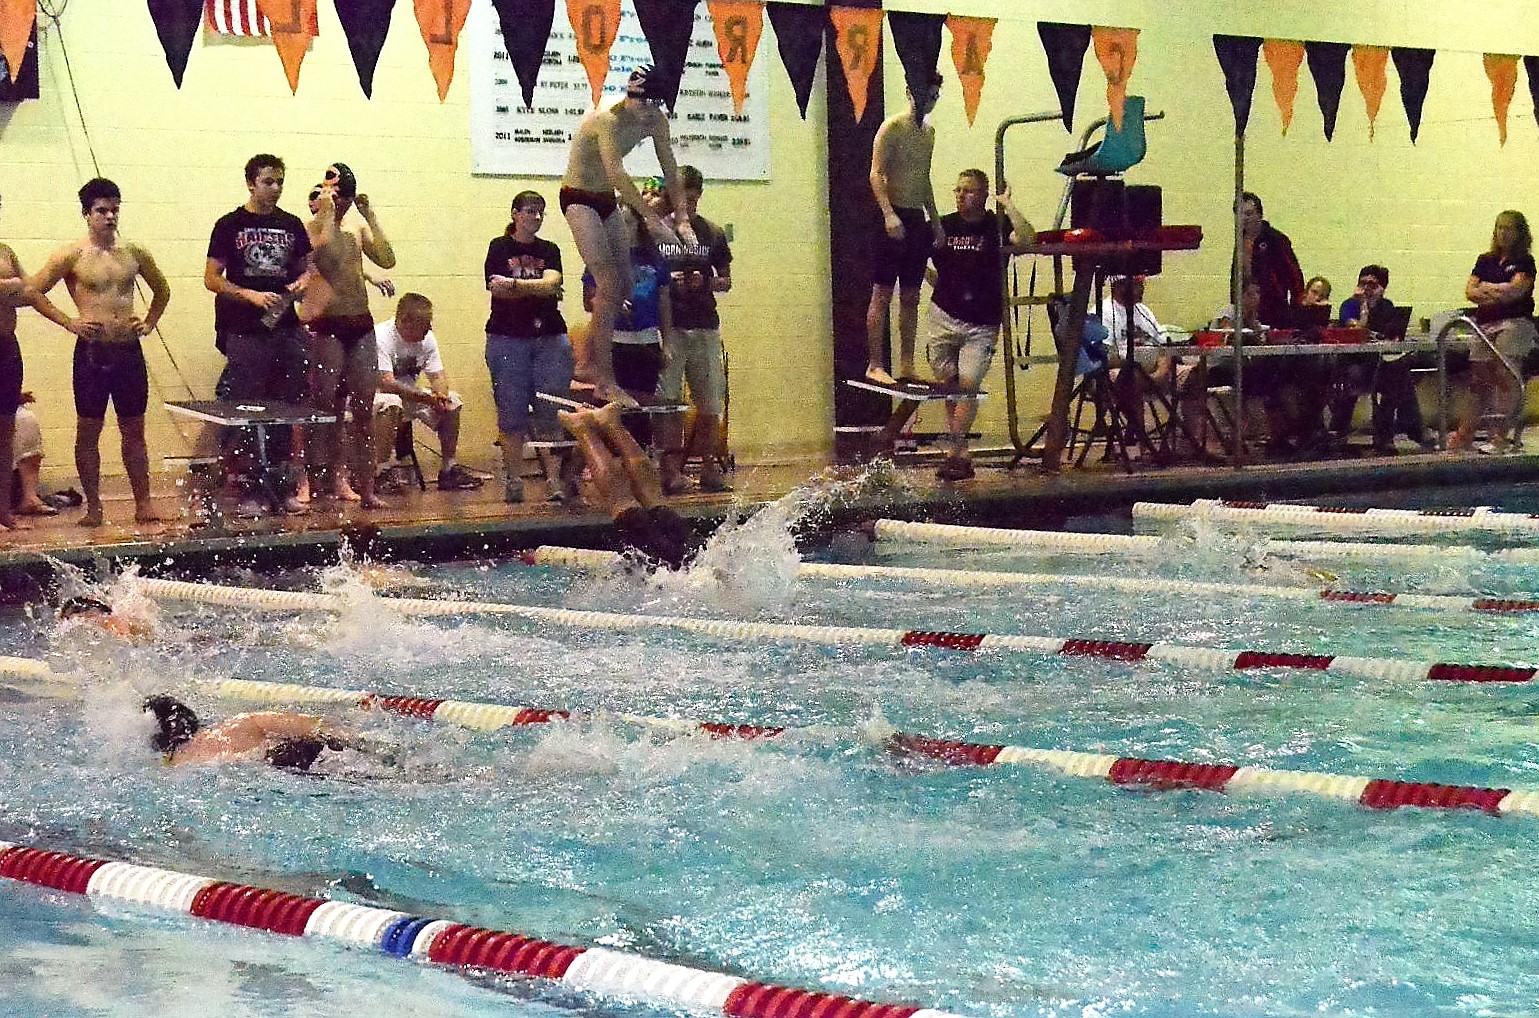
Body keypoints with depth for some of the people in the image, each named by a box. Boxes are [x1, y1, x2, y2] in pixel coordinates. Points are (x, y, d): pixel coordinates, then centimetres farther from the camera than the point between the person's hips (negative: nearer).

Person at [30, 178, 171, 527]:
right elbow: (33, 291, -3)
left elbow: (162, 290, 24)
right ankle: (93, 507, 8)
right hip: (92, 351, -3)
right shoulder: (72, 256, -4)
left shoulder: (134, 253, 8)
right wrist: (68, 322, -6)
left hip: (129, 351, 3)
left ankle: (143, 504, 11)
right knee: (89, 430, 2)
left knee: (133, 430, 7)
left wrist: (149, 322, 12)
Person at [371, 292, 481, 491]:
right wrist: (425, 397, -35)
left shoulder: (427, 339, -3)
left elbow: (438, 376, -1)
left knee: (452, 401, -6)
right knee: (390, 403, -39)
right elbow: (386, 383, -30)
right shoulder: (382, 337, -24)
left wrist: (441, 394, -26)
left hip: (410, 394, 7)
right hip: (377, 394, -7)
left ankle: (449, 469, 0)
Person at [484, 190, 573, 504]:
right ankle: (513, 480, 1)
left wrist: (513, 284, -17)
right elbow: (498, 291, -8)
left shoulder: (550, 250, 12)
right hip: (507, 338, -2)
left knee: (552, 412, -4)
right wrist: (539, 289, -5)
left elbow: (551, 282, -8)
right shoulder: (500, 248, 4)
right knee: (511, 414, -2)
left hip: (550, 337, 2)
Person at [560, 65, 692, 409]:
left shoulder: (656, 120, -6)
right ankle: (606, 381, -18)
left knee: (624, 286, 7)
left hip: (607, 200, 8)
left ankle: (587, 364, 18)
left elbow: (670, 172, -2)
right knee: (609, 284, -17)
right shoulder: (608, 120, -29)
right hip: (579, 198, -8)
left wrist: (682, 220, -11)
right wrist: (652, 218, -42)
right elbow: (616, 173, -38)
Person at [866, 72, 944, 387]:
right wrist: (888, 214, -26)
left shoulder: (929, 132, 17)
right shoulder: (892, 127, -8)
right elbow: (876, 174, -15)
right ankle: (875, 366, -7)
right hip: (893, 217, -8)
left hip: (916, 219, 8)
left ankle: (906, 366, 11)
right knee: (882, 293, -7)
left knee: (911, 297, 8)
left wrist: (935, 220, 22)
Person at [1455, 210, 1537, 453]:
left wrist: (1486, 288, 0)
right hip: (1484, 324, 5)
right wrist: (1498, 292, -9)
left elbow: (1516, 290, -11)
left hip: (1515, 322, -5)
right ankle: (1465, 436, 4)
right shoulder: (1486, 261, 19)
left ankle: (1501, 436, -16)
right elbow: (1470, 292, 9)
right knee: (1478, 379, 3)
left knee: (1505, 376, -14)